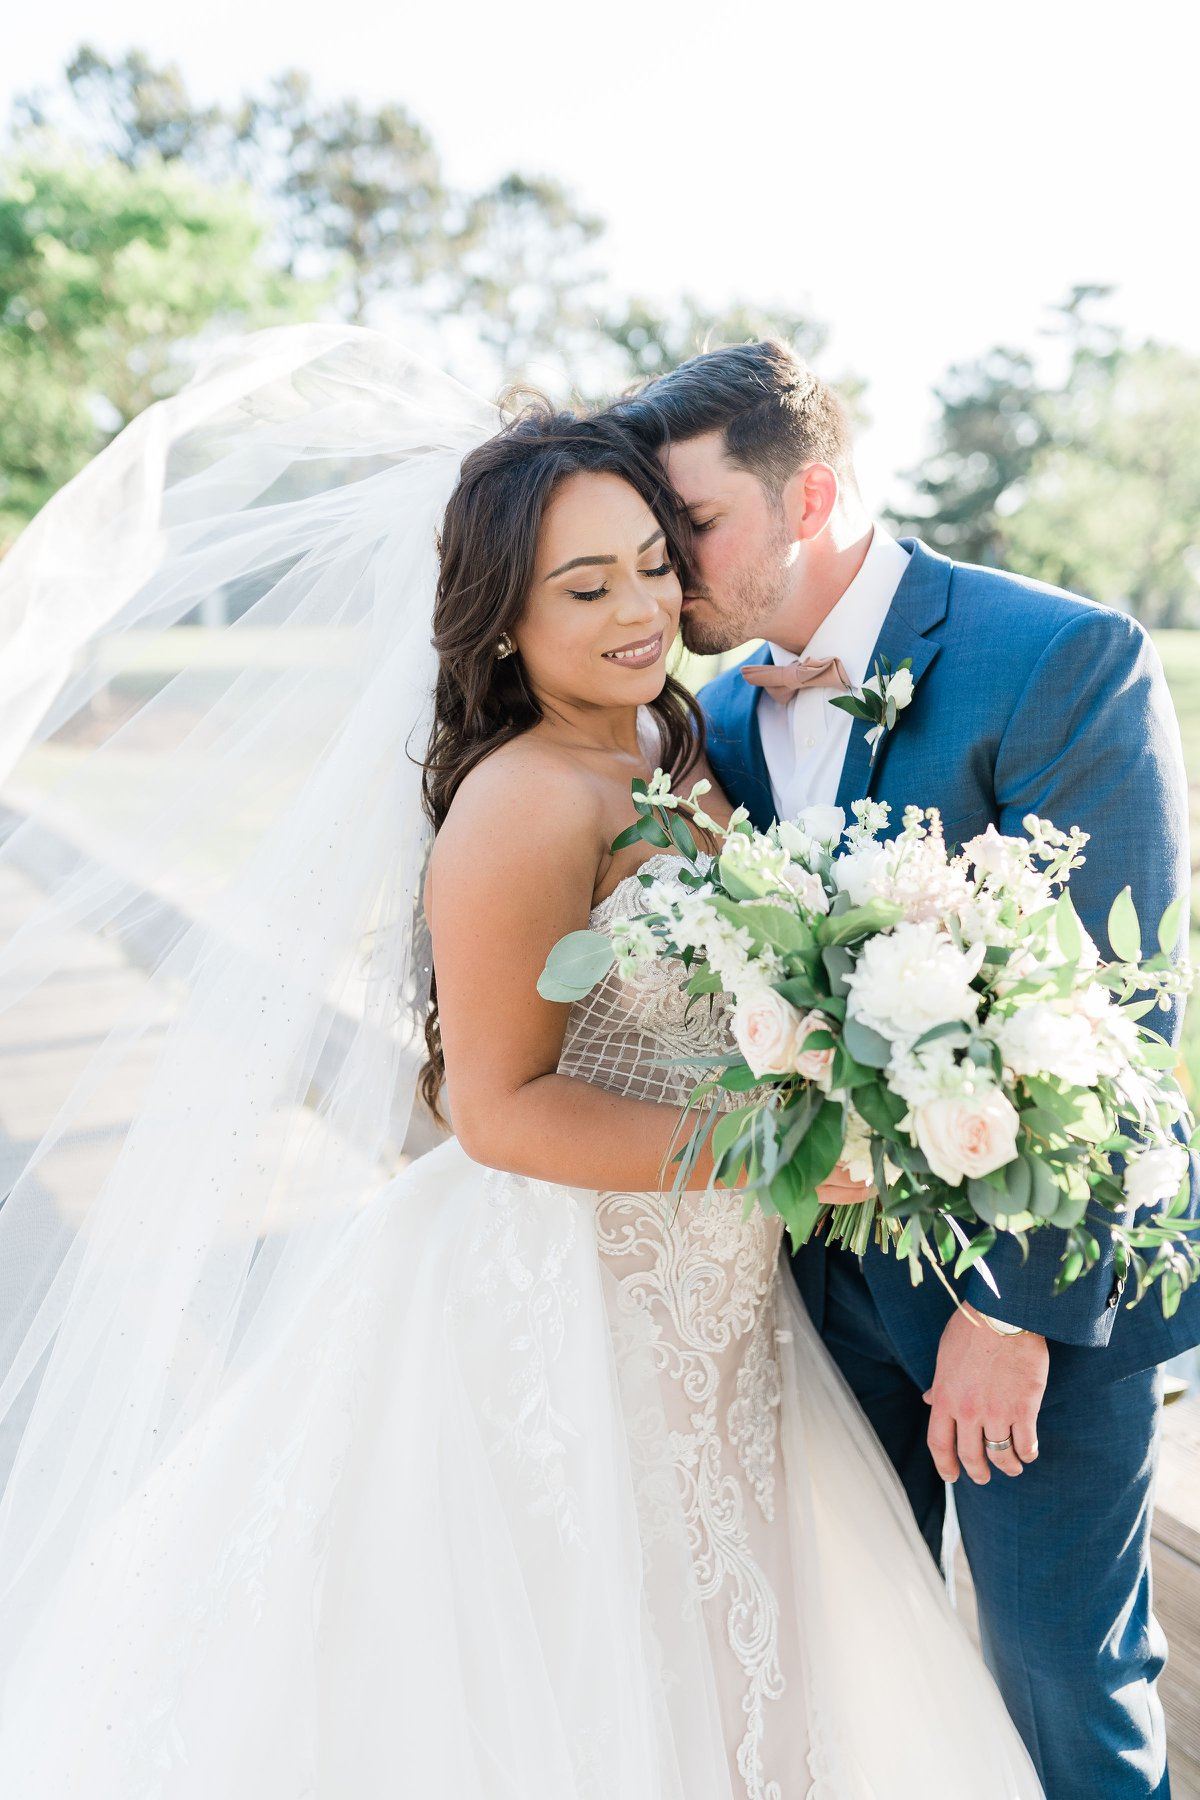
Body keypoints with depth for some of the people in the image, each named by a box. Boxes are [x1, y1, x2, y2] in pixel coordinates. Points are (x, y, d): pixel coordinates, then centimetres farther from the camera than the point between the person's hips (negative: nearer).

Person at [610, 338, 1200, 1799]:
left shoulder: (1062, 661, -18)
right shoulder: (722, 714, 1)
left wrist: (1013, 1307, -19)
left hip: (1041, 1278, -5)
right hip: (827, 1256, 6)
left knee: (1064, 1671, 13)